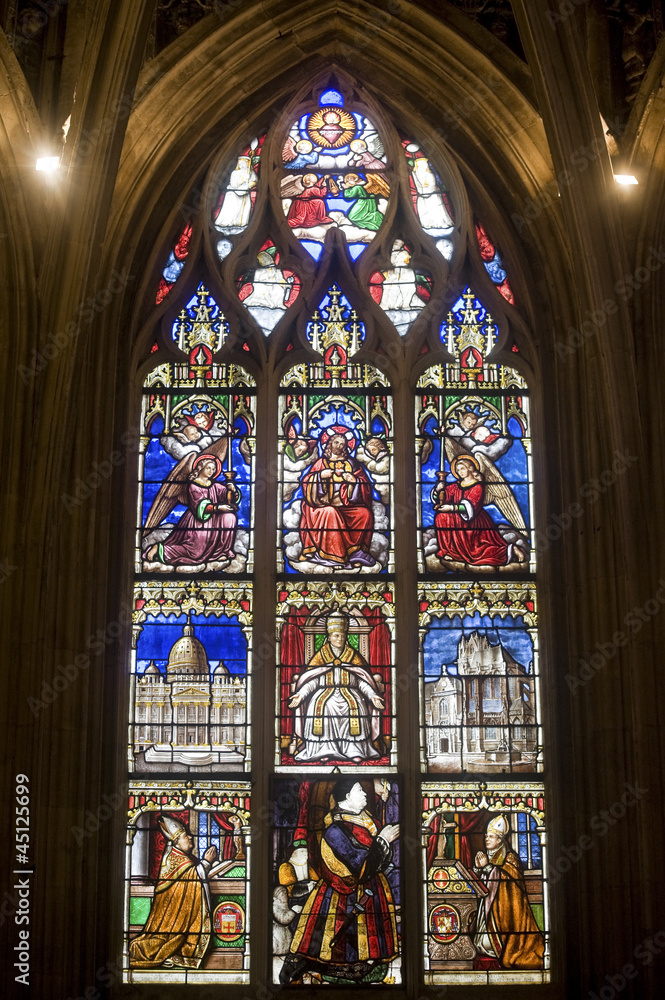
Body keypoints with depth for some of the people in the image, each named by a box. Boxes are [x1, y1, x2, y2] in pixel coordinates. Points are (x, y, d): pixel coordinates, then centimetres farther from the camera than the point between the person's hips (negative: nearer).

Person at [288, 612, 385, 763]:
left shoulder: (352, 655, 16)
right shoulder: (321, 655, 15)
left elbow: (363, 681, 11)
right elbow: (311, 680, 8)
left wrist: (373, 696, -4)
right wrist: (300, 694, -9)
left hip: (348, 692, 0)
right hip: (325, 692, 0)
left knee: (355, 707, -32)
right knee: (320, 706, -32)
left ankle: (355, 751, -30)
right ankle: (324, 750, -29)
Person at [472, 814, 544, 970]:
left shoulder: (509, 857, -2)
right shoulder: (485, 856, 15)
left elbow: (511, 877, -16)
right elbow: (478, 880, 15)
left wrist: (487, 866, -17)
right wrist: (477, 867, -5)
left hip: (503, 903, -6)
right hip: (487, 903, 6)